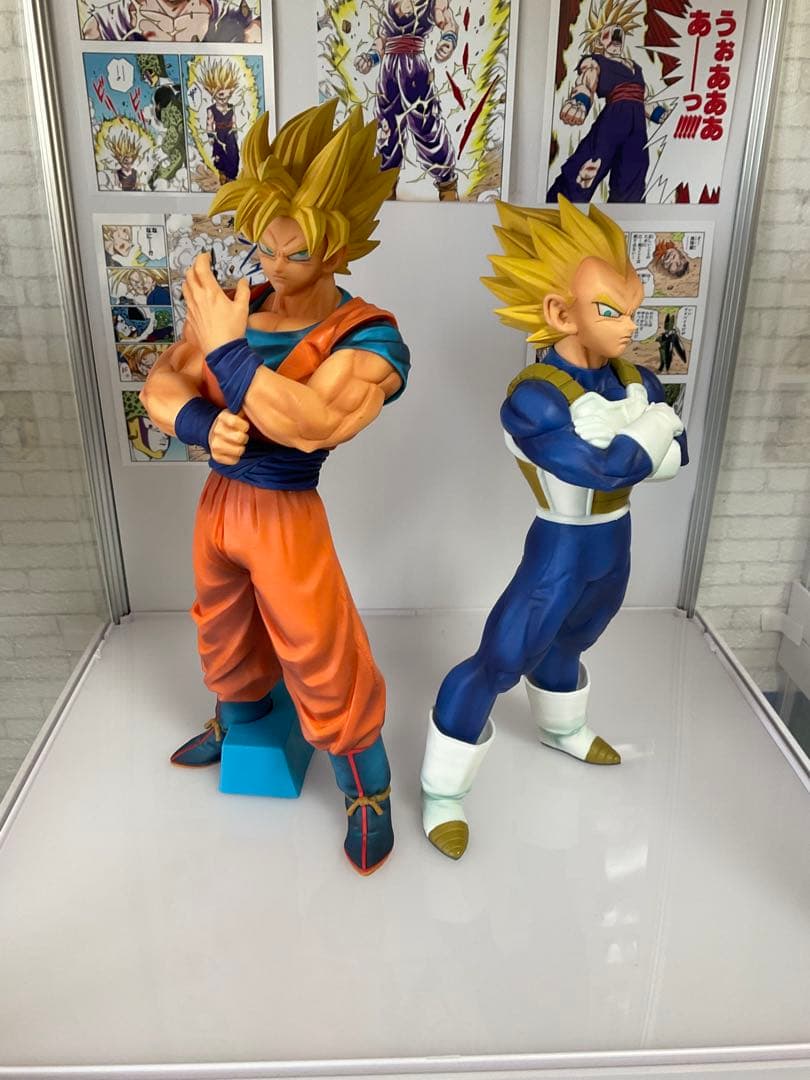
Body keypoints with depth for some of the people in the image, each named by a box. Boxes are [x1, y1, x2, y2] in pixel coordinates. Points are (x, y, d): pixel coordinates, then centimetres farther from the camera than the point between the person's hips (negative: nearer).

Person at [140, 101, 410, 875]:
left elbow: (310, 424, -36)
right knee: (223, 632, 27)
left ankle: (369, 794, 29)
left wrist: (225, 348, -30)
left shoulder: (367, 337, -20)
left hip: (286, 516, -6)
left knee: (322, 663, 3)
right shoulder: (235, 306, -3)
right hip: (217, 501, 7)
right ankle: (237, 728, 58)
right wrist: (203, 424, -24)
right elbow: (159, 386, -3)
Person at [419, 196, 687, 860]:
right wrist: (651, 426, -15)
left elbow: (677, 453, -3)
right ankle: (443, 793, 14)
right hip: (559, 557, -7)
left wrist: (619, 449, -19)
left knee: (566, 645, 29)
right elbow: (598, 469, -31)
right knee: (496, 666, -4)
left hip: (613, 550, 7)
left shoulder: (633, 380, -1)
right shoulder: (533, 397, -25)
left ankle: (563, 730, 57)